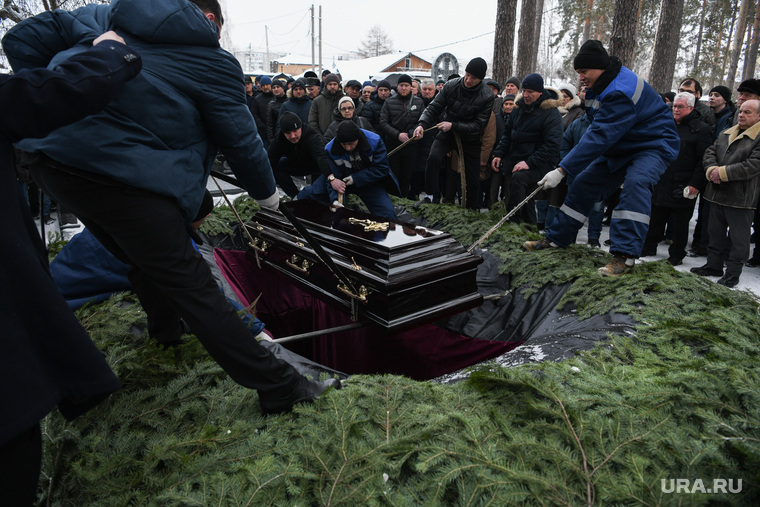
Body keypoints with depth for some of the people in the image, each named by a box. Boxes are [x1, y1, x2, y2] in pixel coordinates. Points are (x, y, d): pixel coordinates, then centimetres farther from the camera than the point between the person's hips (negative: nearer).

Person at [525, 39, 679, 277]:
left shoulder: (620, 92, -31)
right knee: (584, 182, 6)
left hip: (652, 146, -10)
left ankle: (625, 254, -35)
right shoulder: (601, 86, 2)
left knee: (635, 182, -35)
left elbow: (600, 137, -36)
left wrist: (562, 170, -37)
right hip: (620, 148, 10)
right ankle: (557, 238, 16)